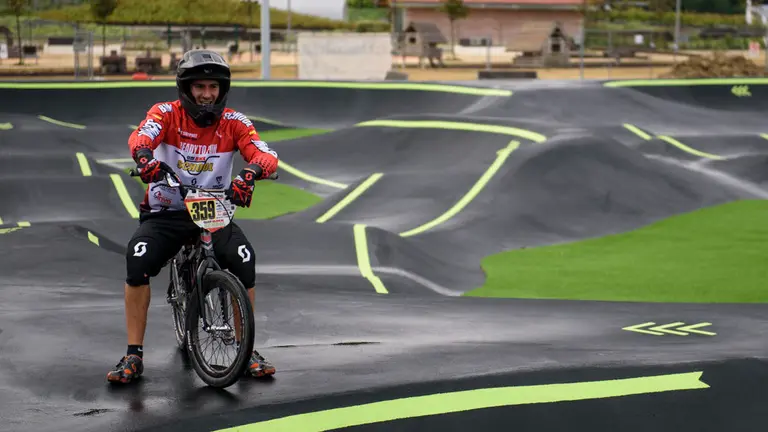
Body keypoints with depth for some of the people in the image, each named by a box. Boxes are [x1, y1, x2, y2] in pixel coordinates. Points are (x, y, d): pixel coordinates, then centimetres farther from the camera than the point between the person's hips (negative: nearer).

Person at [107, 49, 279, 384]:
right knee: (138, 263, -25)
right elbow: (140, 137, -27)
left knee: (244, 262, -23)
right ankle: (133, 356, -13)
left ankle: (246, 351, -5)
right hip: (165, 213, -1)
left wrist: (248, 174, -40)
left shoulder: (233, 123, -3)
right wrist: (145, 159, -51)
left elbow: (267, 156, -17)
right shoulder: (166, 114, -7)